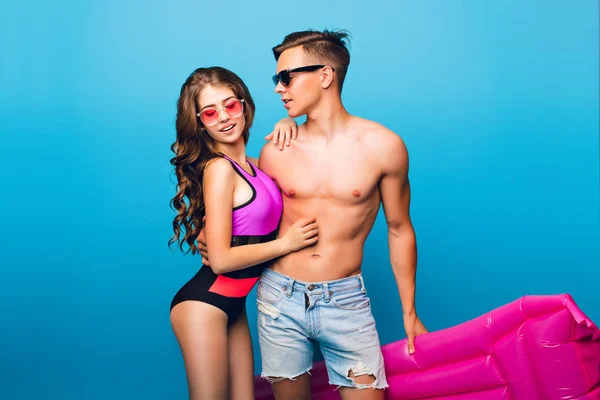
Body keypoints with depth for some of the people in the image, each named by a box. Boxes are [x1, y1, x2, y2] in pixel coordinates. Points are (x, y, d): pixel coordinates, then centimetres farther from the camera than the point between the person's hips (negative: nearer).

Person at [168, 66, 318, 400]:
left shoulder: (250, 165, 7)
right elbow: (221, 259, -19)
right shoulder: (219, 168, -16)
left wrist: (288, 128, 6)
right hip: (204, 303, -8)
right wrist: (287, 243, -13)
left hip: (233, 303, 8)